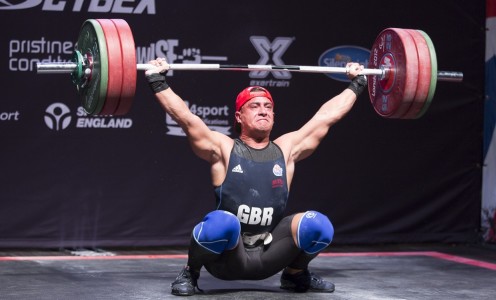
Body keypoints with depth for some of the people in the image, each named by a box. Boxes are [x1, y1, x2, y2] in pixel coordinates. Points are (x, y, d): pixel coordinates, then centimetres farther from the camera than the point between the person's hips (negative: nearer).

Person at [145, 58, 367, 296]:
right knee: (222, 222, -37)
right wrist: (157, 81, -10)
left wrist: (357, 84, 21)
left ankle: (295, 274, 10)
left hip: (268, 256, 3)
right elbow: (184, 117, -9)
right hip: (226, 258, -3)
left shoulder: (286, 149, 9)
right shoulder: (223, 149, -1)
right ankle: (190, 273, -4)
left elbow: (327, 116, 15)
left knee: (317, 224, -22)